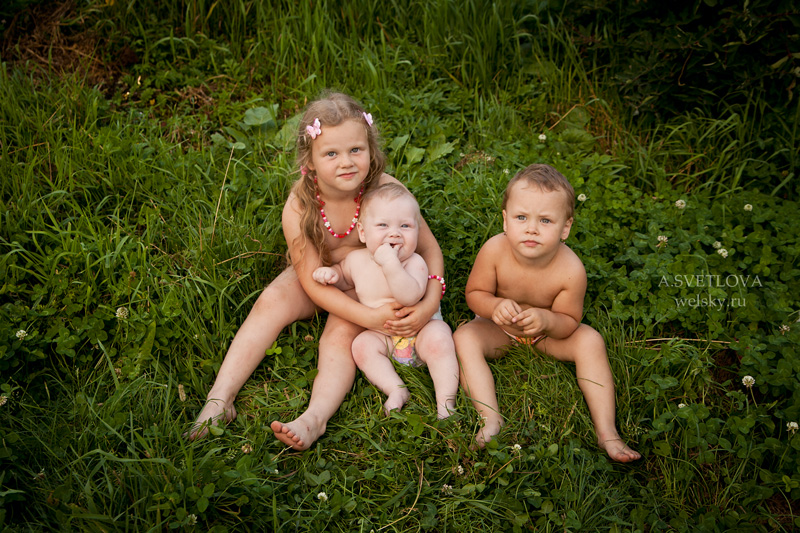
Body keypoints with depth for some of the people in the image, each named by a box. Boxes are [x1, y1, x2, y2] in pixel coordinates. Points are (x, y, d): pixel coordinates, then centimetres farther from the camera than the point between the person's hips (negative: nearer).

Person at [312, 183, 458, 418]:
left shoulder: (414, 262, -17)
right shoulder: (356, 259, -3)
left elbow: (410, 296, -37)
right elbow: (346, 278, 21)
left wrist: (390, 264, -43)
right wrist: (331, 273, -2)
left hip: (420, 327, -4)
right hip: (383, 335, 4)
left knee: (438, 339, -31)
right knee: (362, 345, -23)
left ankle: (445, 403, -26)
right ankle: (396, 389, -24)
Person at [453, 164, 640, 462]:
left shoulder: (571, 270, -30)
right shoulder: (494, 251, -30)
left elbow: (569, 322, -18)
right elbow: (474, 293, -14)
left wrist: (546, 320, -41)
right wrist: (495, 306, -37)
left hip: (548, 331, 0)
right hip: (500, 327, 0)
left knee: (590, 341, -23)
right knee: (464, 338, -26)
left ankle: (606, 432, -19)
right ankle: (491, 419, -29)